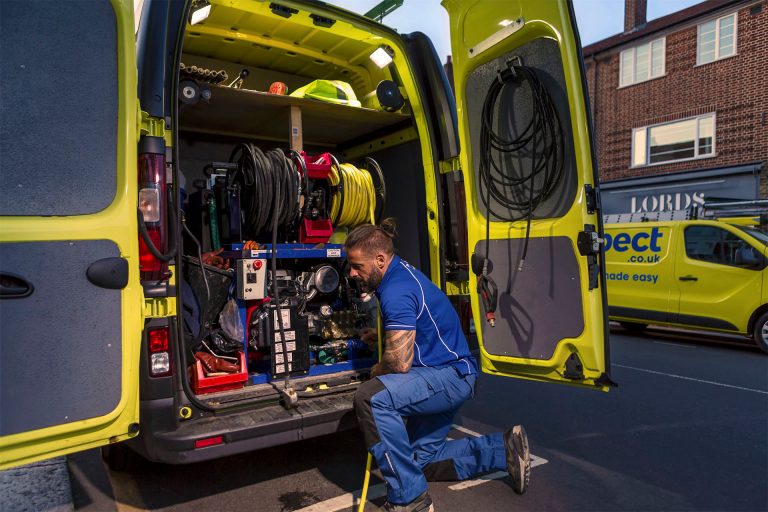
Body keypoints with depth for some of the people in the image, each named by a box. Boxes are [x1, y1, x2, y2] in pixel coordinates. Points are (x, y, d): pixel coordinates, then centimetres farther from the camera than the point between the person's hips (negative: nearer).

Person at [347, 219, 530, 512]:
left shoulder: (397, 291, -25)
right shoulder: (398, 274, 8)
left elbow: (399, 362, -27)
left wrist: (377, 371, -6)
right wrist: (377, 336, 13)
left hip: (451, 374, -11)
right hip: (446, 378, 11)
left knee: (371, 398, -32)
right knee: (422, 459, 18)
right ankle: (504, 449, 24)